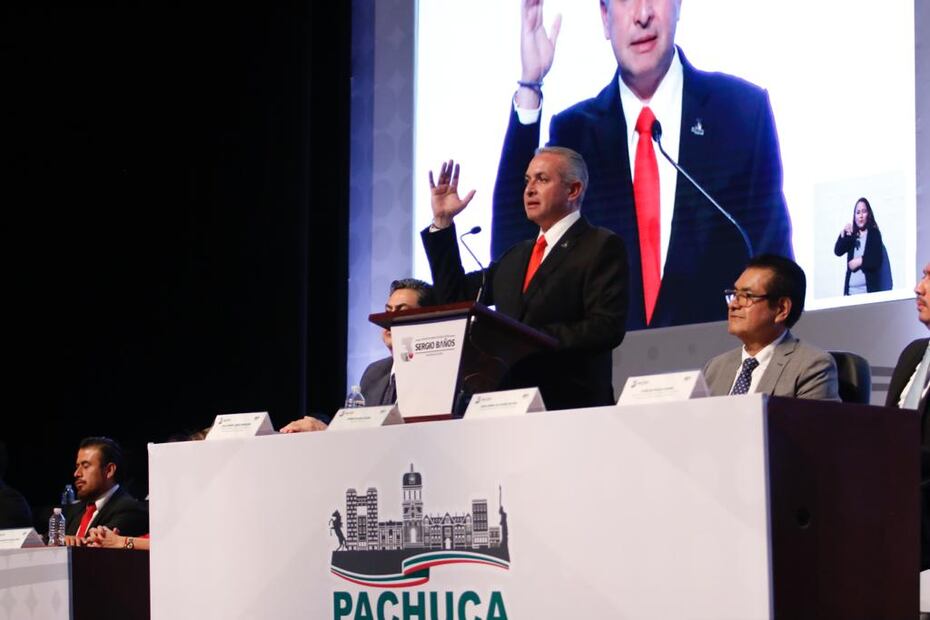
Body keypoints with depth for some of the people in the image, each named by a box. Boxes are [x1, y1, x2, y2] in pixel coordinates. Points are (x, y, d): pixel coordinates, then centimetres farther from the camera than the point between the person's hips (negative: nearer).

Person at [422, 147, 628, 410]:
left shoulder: (602, 246, -2)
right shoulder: (517, 255, 22)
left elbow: (607, 328, -13)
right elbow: (456, 297, 20)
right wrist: (442, 221, 17)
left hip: (570, 406, -6)